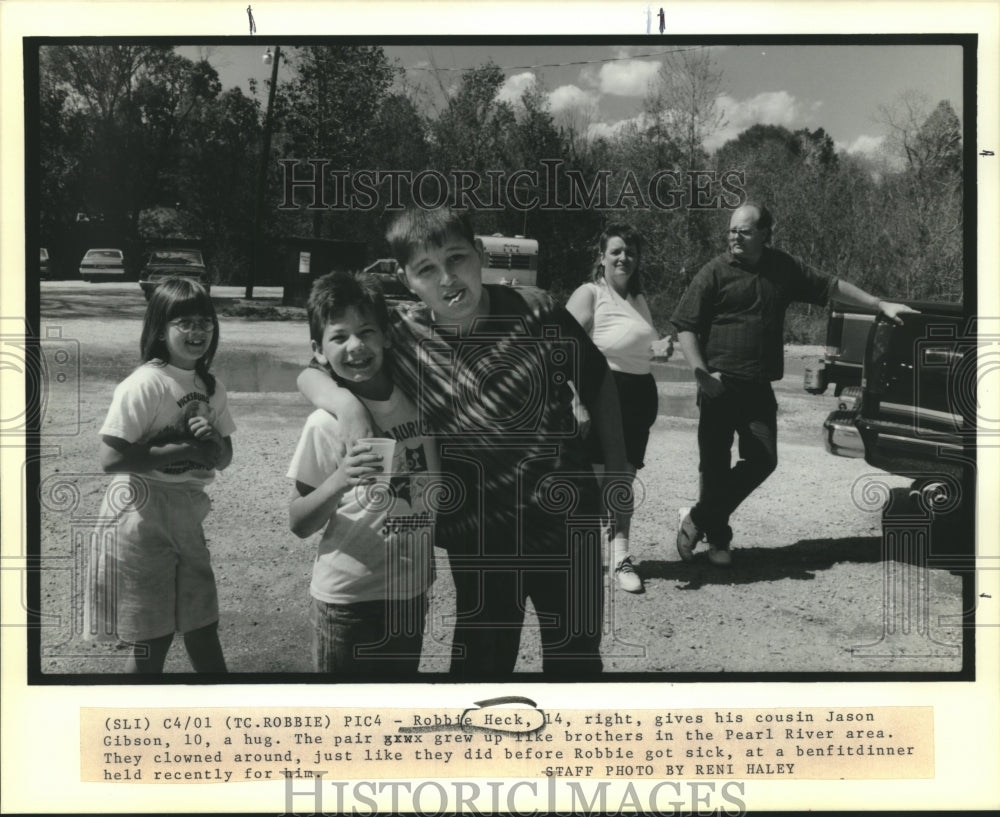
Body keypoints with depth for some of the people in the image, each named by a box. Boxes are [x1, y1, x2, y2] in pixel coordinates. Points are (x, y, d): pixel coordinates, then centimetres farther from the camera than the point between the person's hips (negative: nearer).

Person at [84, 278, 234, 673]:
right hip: (142, 516, -6)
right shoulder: (144, 384, -16)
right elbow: (111, 458, -21)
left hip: (187, 514, 7)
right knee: (152, 639, 4)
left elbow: (224, 458, 9)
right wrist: (187, 449, -20)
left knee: (203, 626, 16)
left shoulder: (212, 387, 5)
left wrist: (212, 443, -14)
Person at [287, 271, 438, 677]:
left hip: (412, 593, 4)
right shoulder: (326, 424, -14)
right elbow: (298, 524, -10)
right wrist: (339, 481, -27)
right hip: (348, 599, -4)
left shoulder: (417, 401, -2)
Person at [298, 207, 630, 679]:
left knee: (576, 657, 16)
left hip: (567, 521, 0)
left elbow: (597, 385, 2)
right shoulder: (404, 338, -9)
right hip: (476, 538, 0)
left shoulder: (537, 314, -12)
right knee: (483, 660, 14)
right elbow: (309, 376, 2)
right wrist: (340, 399, -20)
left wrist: (616, 471, 4)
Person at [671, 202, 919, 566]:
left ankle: (698, 520, 8)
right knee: (715, 465, -1)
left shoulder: (783, 268, 9)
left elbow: (831, 286, 18)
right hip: (720, 386, -4)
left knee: (763, 459, -4)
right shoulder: (715, 272, -4)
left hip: (759, 388, 4)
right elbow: (685, 327, -5)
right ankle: (717, 538, 16)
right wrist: (701, 373, -15)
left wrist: (880, 305, 15)